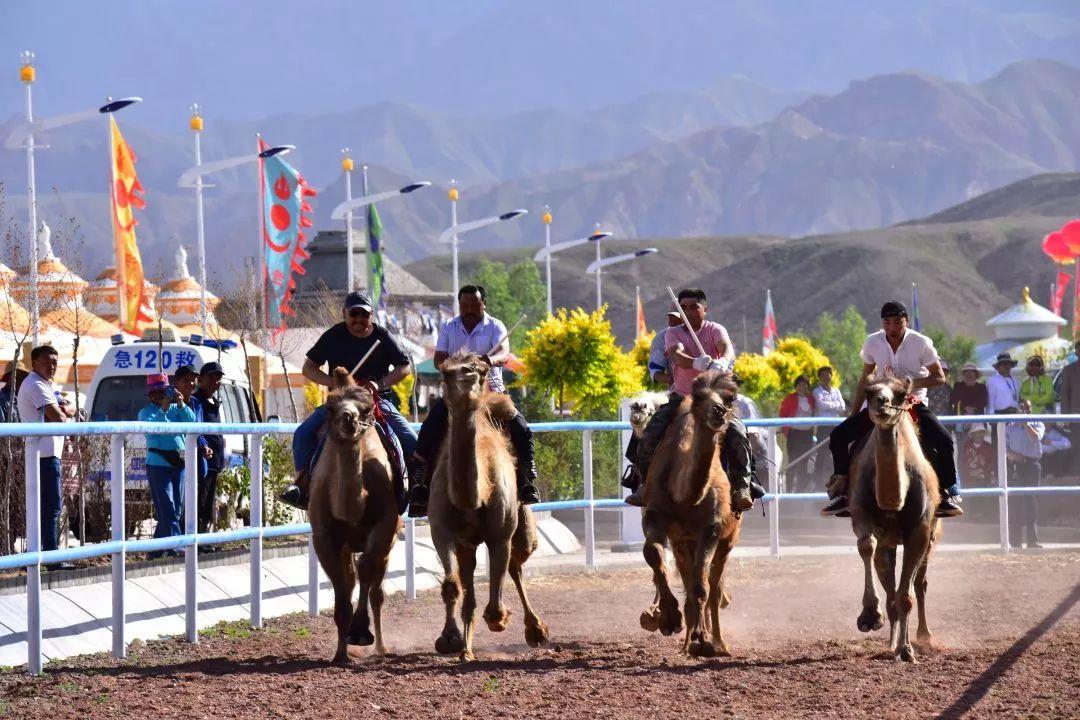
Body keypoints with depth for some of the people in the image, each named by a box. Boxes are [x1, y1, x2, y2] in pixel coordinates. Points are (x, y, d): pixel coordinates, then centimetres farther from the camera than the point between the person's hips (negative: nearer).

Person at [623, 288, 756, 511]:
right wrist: (696, 363, -46)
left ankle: (742, 488, -16)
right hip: (680, 398, 1)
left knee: (737, 434, -26)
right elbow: (676, 355, -22)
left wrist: (723, 362, -50)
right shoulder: (673, 333, 1)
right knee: (649, 435, -18)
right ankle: (644, 485, 0)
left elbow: (727, 348, -23)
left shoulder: (715, 330, 0)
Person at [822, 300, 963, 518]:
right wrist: (853, 416, 8)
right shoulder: (873, 343, -3)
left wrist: (913, 382, -22)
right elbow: (864, 380, 9)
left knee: (944, 441, -26)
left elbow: (939, 377, -4)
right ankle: (841, 493, -5)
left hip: (914, 404, -2)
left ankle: (947, 494, -11)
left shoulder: (921, 343, -11)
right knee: (839, 436, -12)